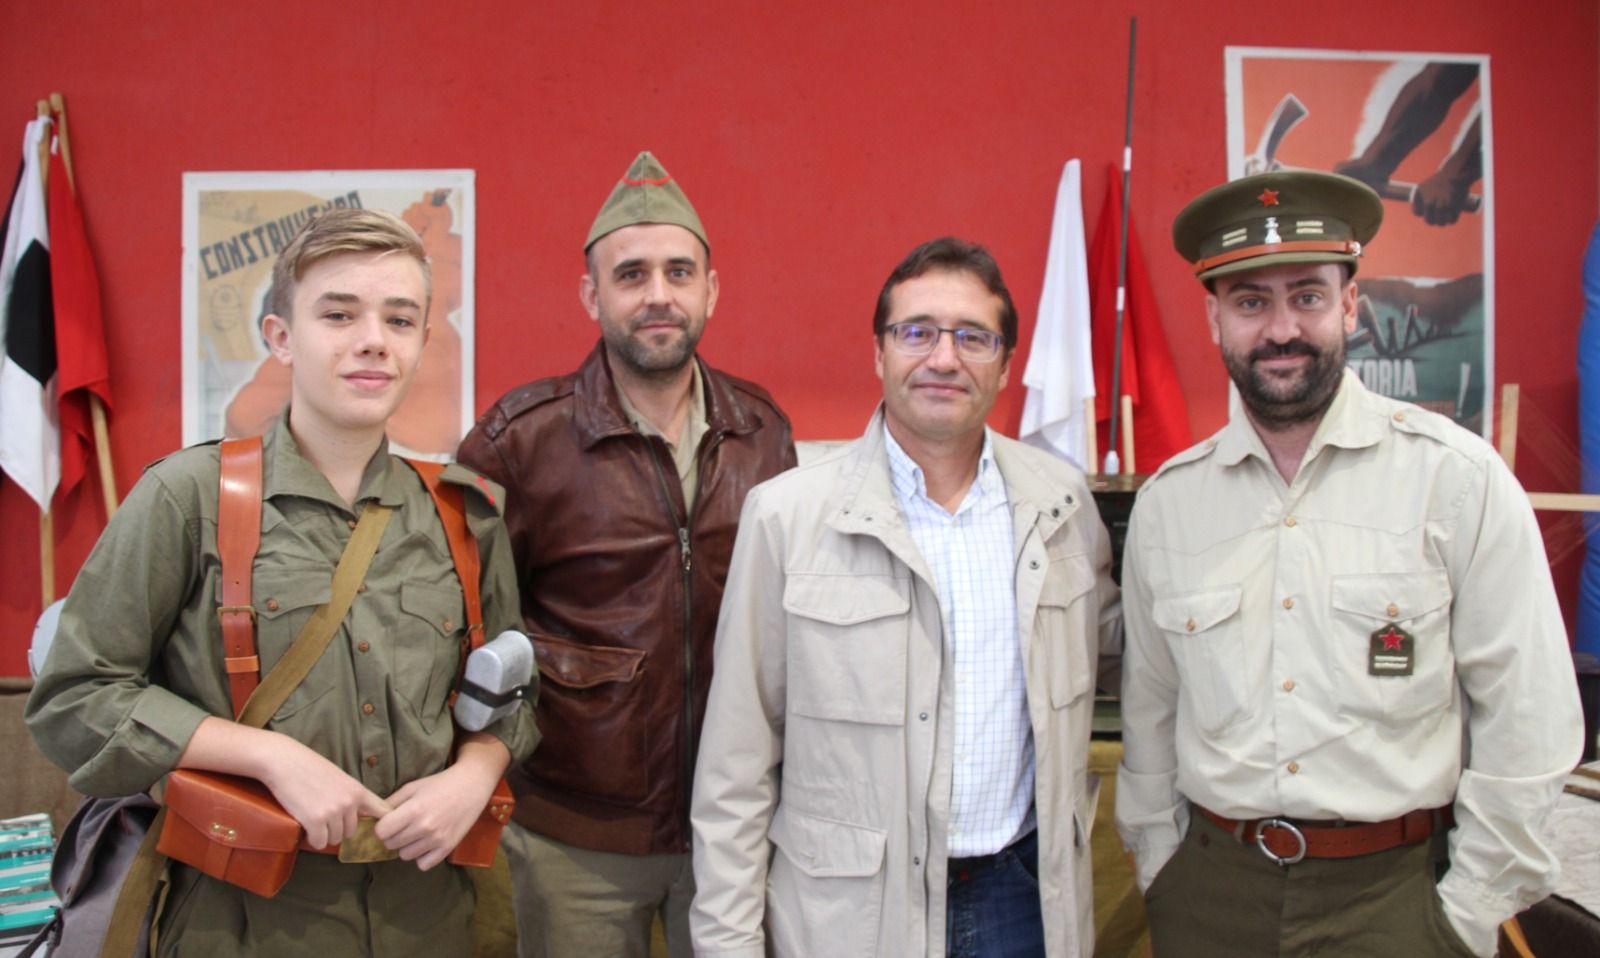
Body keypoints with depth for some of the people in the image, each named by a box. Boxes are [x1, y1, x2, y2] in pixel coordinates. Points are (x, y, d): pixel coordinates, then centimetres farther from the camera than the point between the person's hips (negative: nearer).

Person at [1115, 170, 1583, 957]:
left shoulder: (1457, 477, -7)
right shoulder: (1167, 503, -1)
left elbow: (1527, 720, -5)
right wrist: (1159, 866, 8)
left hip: (1394, 893, -2)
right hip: (1210, 893, 2)